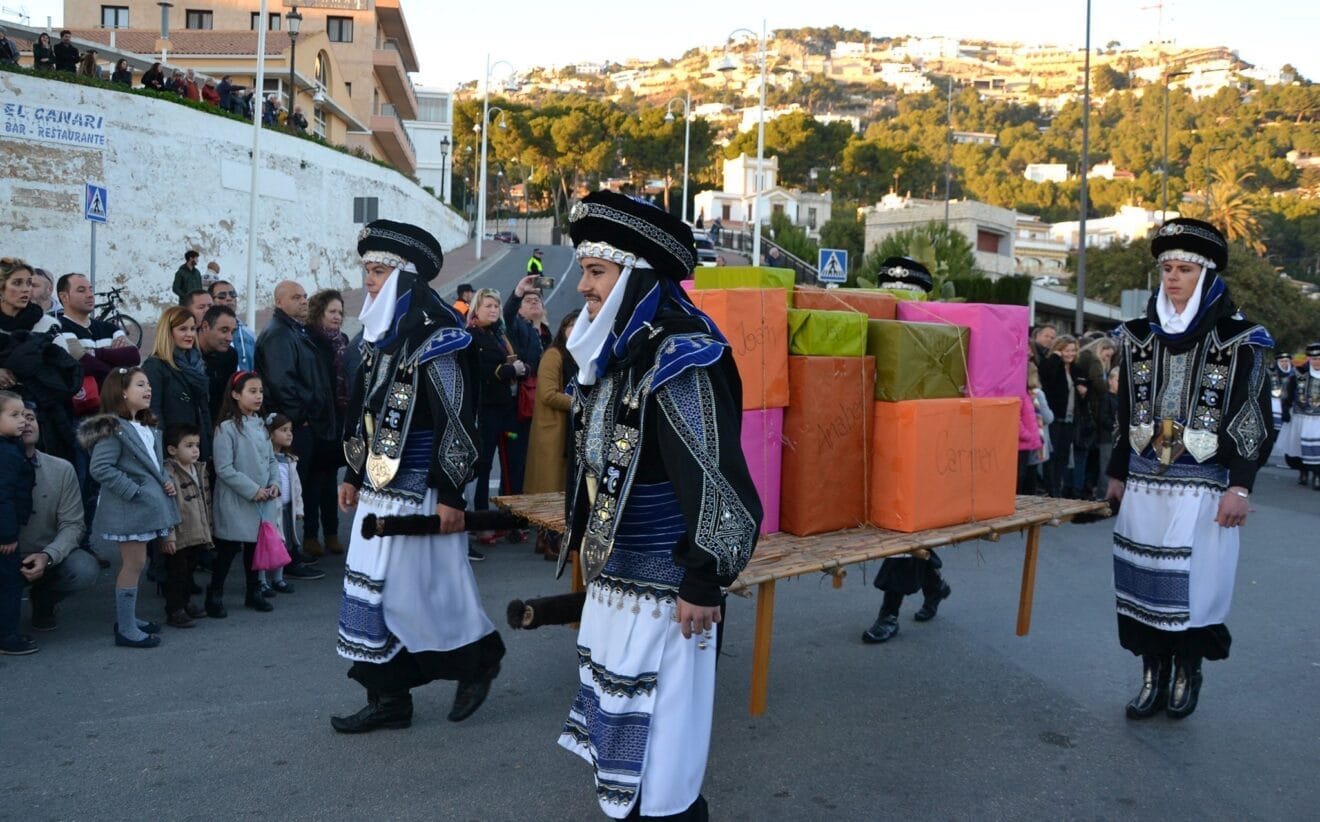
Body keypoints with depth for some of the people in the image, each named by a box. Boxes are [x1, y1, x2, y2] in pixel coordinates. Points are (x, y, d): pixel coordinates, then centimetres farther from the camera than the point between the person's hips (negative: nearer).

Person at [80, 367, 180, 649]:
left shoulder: (150, 429, 14)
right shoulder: (113, 428, -14)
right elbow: (100, 468, -21)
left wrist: (166, 481, 4)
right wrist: (132, 491, -21)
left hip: (150, 505, 9)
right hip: (128, 509, -9)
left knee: (134, 563, 17)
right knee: (134, 564, -6)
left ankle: (128, 618, 28)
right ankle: (126, 630, 1)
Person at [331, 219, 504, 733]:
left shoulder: (435, 334, -15)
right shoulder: (382, 334, 12)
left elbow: (458, 420, -18)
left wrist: (451, 495, -20)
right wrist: (354, 475, 19)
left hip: (420, 490, -9)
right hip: (381, 488, 9)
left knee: (420, 589, -1)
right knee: (375, 588, 9)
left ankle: (480, 659, 23)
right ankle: (388, 699, 19)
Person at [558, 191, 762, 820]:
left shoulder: (681, 362, -21)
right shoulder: (613, 356, 8)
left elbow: (721, 484, -24)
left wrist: (703, 583, -20)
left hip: (661, 592, -9)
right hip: (612, 582, 9)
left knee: (658, 765, 2)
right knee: (623, 741, 20)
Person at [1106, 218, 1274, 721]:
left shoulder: (1238, 341, -3)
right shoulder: (1139, 337, 9)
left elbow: (1251, 420, -5)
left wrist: (1239, 486, -10)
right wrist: (1118, 474, 14)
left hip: (1203, 486, -4)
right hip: (1145, 481, 4)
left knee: (1195, 581, 0)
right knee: (1145, 581, 5)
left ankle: (1187, 672, 18)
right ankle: (1153, 674, 17)